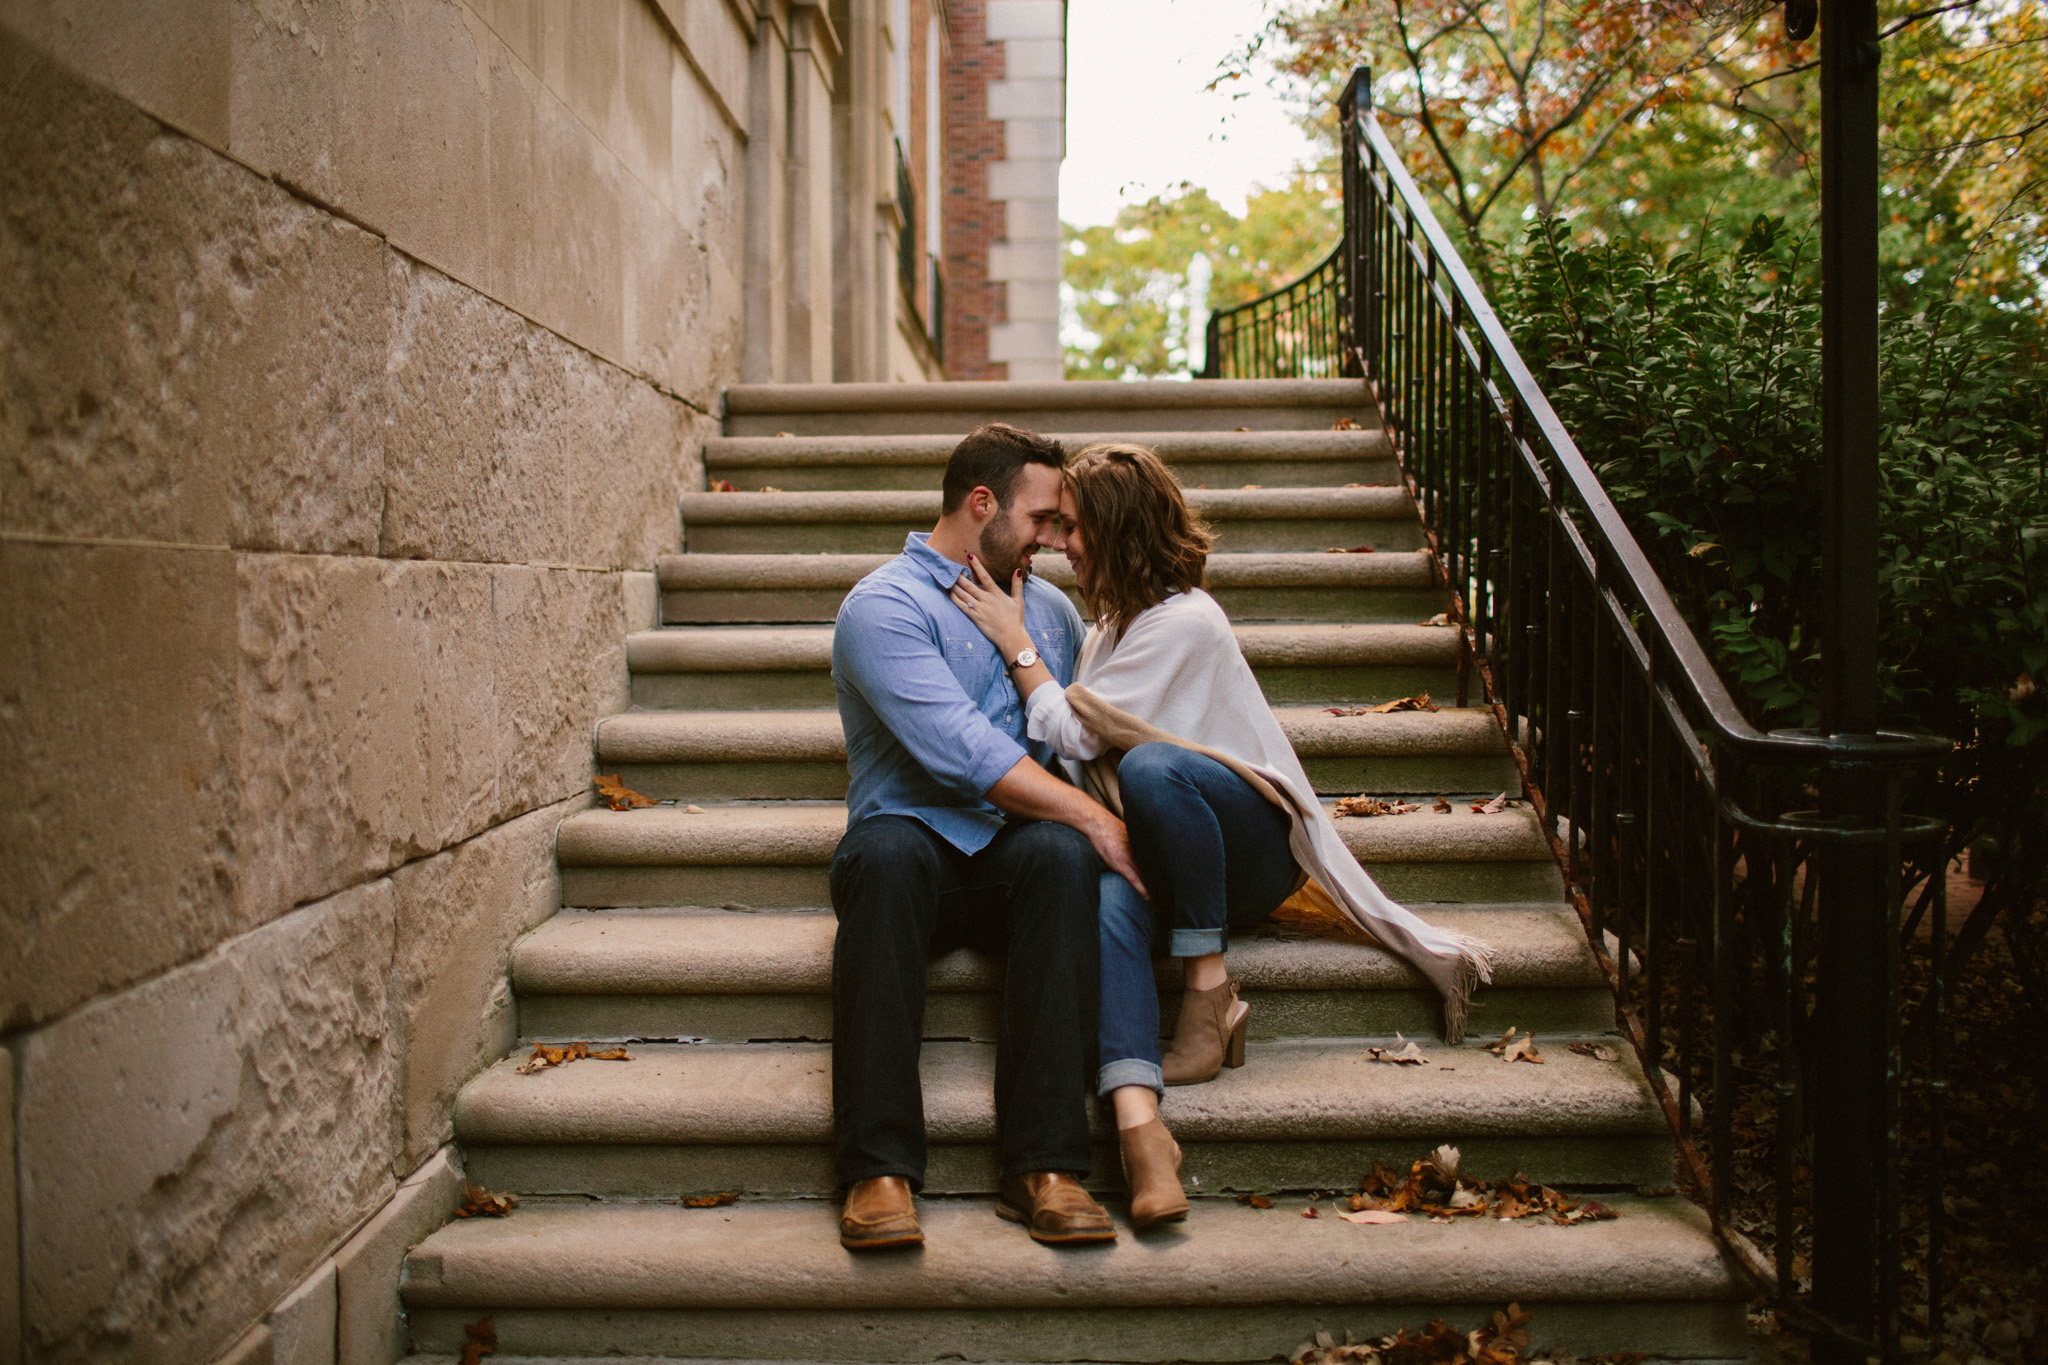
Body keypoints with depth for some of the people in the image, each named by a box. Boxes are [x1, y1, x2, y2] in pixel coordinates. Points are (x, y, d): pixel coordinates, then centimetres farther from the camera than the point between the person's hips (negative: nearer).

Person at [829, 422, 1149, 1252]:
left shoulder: (1048, 607, 20)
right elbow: (965, 754, -18)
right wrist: (1096, 820, -21)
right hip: (919, 846, -4)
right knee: (887, 851, -39)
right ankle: (879, 1170, -37)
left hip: (1016, 851, 4)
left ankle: (1045, 1168, -35)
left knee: (1060, 854, -32)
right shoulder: (884, 606, -4)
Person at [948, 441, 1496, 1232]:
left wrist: (1016, 641, -6)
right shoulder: (1115, 623, 19)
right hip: (1163, 854, 6)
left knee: (1151, 766, -38)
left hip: (1255, 844, -6)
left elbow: (1073, 734, -12)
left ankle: (1210, 989, -24)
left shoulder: (1184, 621, -11)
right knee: (1105, 901, -32)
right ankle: (1137, 1117, -54)